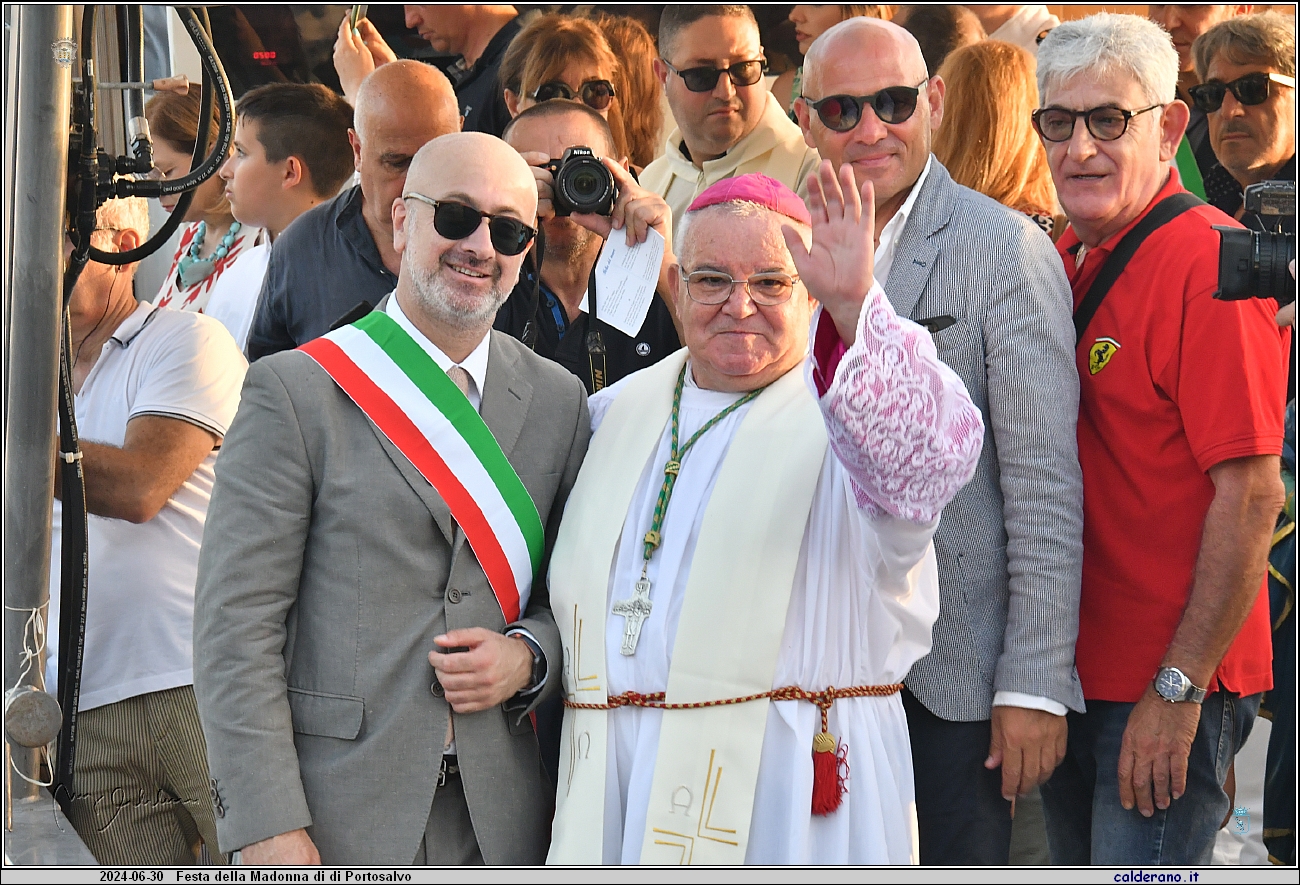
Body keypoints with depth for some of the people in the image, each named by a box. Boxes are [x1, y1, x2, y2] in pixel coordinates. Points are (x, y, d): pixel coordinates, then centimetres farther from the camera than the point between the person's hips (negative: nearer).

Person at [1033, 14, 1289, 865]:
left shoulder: (1211, 264, -15)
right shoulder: (1068, 258, 10)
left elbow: (1252, 495, -19)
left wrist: (1178, 691, -19)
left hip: (1172, 686, -8)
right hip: (1074, 670, 8)